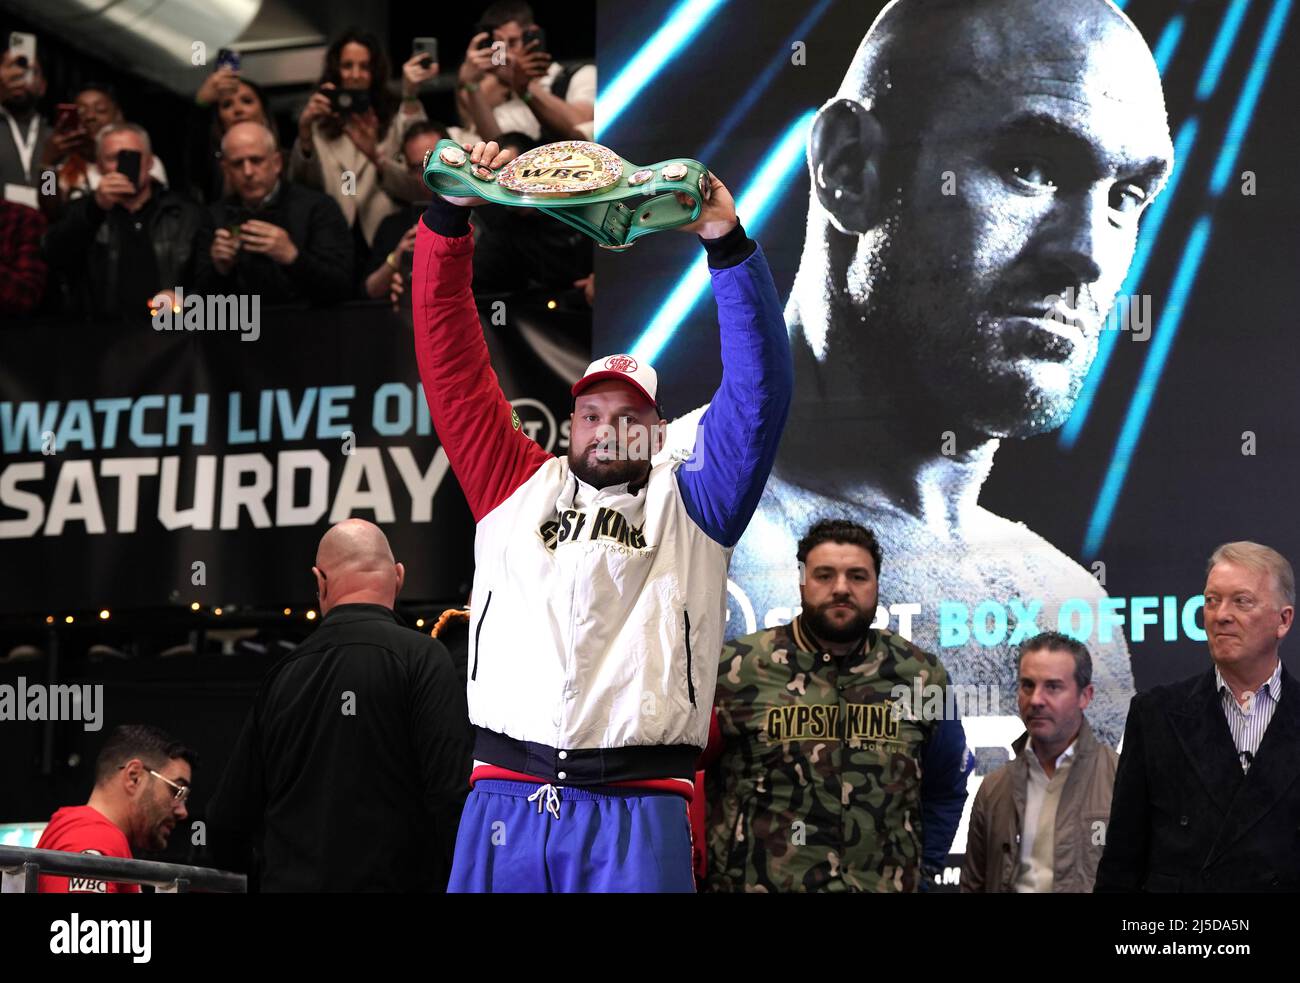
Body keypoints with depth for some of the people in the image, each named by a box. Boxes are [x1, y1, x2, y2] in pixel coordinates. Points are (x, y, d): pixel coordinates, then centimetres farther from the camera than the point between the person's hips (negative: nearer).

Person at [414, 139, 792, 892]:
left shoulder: (690, 507, 13)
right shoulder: (517, 487, 17)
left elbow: (759, 397, 3)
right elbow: (454, 365, 13)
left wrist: (729, 248, -5)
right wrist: (449, 219, 5)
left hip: (637, 810, -1)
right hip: (504, 797, 1)